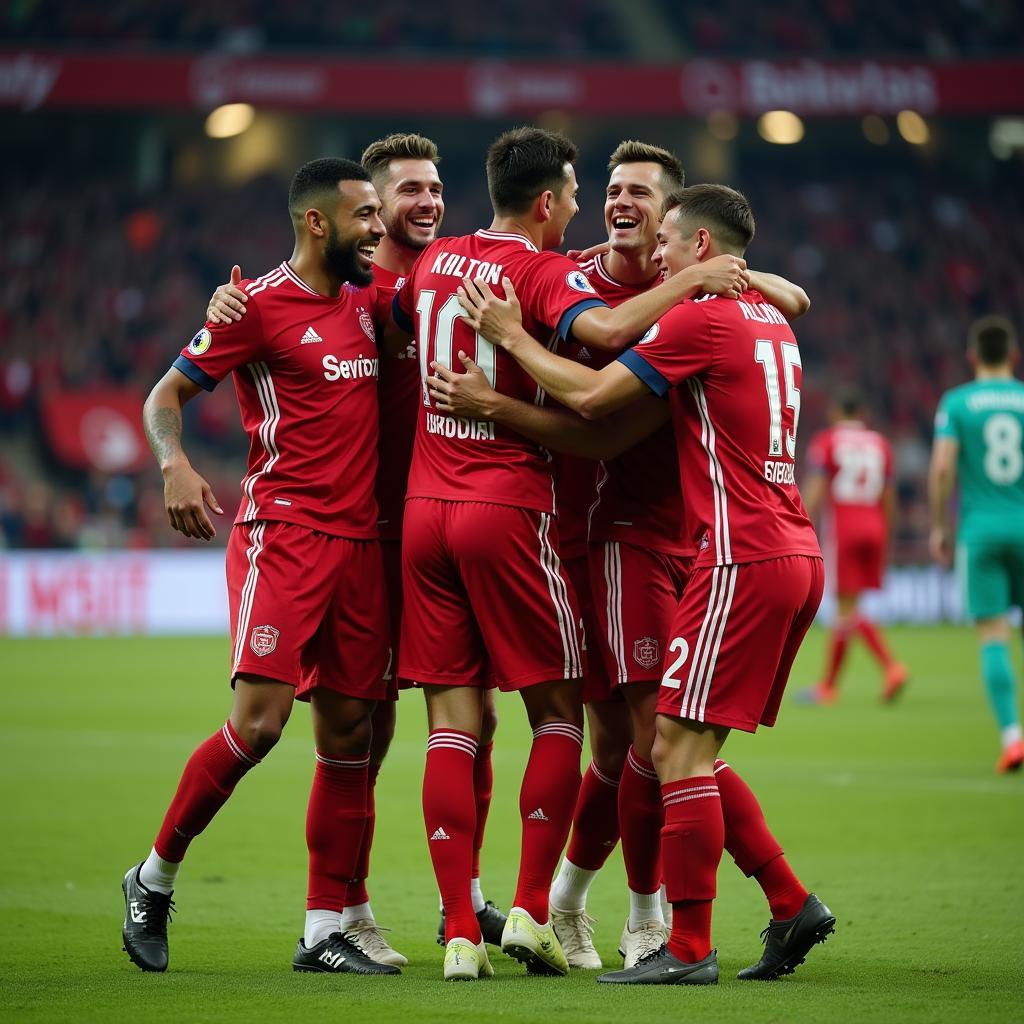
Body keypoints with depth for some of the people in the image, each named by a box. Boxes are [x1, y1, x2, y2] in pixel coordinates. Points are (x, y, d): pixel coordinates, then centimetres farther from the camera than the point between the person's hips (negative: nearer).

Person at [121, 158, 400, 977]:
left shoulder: (367, 302, 14)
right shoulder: (260, 305, -4)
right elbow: (166, 396, -1)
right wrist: (174, 463, -20)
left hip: (361, 540, 7)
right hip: (283, 533, -6)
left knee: (349, 733, 4)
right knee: (259, 721, -15)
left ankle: (324, 932, 9)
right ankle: (154, 879, 4)